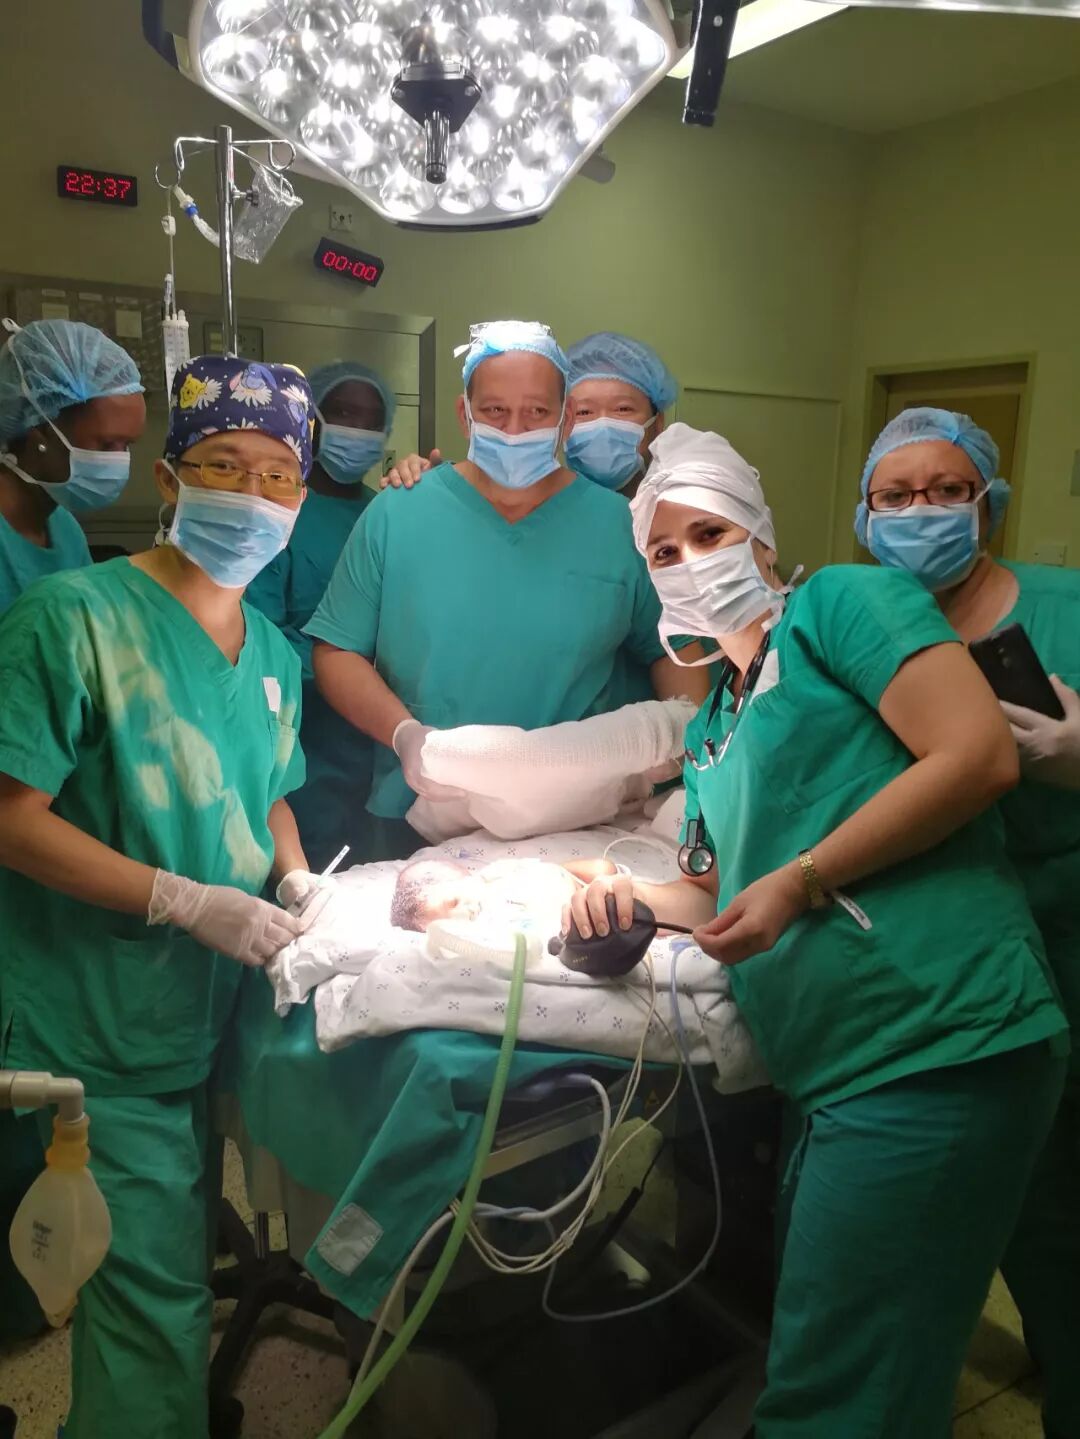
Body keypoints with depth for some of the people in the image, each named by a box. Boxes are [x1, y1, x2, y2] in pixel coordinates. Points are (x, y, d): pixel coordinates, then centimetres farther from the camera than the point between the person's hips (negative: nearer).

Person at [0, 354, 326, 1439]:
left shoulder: (275, 653, 7)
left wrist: (296, 880, -1)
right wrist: (189, 903, -22)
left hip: (211, 1021, 7)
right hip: (94, 1038, -7)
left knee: (184, 1260, 23)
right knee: (156, 1292, -1)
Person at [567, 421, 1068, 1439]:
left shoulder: (841, 602, -1)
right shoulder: (709, 727, 21)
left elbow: (980, 754, -14)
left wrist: (801, 880, -15)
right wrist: (630, 895, 8)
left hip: (936, 1049, -8)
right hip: (831, 1077, 9)